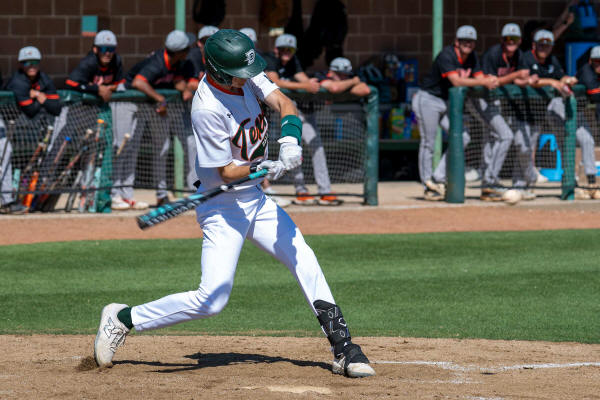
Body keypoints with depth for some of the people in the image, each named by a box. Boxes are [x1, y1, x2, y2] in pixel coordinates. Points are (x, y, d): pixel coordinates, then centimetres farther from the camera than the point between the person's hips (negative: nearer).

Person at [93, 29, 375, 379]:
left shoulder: (247, 76, -5)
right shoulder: (208, 108, -25)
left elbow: (284, 103, -12)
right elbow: (226, 172, -20)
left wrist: (290, 139, -32)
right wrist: (263, 169, -38)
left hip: (256, 199, 8)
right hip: (223, 206, -8)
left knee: (306, 264, 2)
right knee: (212, 299, -14)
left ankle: (344, 349, 7)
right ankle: (123, 318, 0)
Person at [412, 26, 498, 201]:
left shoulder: (472, 58, 3)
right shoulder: (446, 55, -22)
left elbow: (480, 78, -3)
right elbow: (456, 81, -33)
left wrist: (491, 81, -27)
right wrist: (484, 82, -37)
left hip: (447, 103, 8)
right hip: (428, 100, -8)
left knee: (462, 137, -2)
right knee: (428, 143, -4)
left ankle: (439, 178, 5)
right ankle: (428, 187, 3)